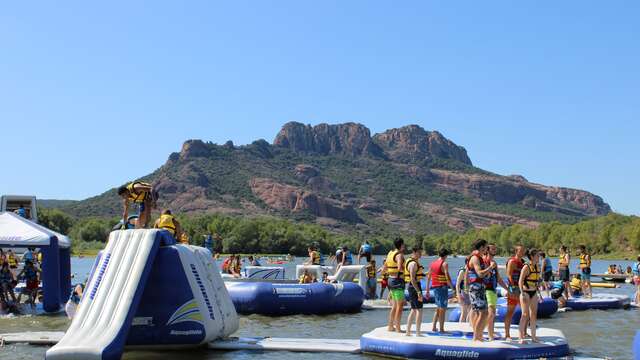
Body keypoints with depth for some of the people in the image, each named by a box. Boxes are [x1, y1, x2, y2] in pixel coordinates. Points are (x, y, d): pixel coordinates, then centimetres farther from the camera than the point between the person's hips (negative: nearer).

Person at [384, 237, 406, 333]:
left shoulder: (390, 253, 11)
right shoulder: (399, 255, -15)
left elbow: (384, 269, 18)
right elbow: (400, 268, -30)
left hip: (391, 279, 9)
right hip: (398, 281, -9)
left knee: (394, 306, 16)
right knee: (400, 306, -4)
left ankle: (390, 326, 21)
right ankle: (398, 328, -4)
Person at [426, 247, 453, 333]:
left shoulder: (432, 264, 11)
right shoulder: (444, 264, -10)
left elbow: (428, 277, 12)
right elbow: (447, 278, -18)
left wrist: (427, 290, 17)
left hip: (435, 287, 7)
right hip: (442, 287, -7)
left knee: (438, 308, 19)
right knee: (443, 309, 0)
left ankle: (433, 327, 15)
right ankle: (441, 329, 1)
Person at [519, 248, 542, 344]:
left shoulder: (538, 267, 8)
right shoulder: (526, 267, -14)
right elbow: (520, 281, -15)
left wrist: (538, 293, 17)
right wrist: (522, 293, -22)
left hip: (534, 293, 7)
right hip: (526, 293, -7)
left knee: (533, 314, 10)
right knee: (525, 314, -6)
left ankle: (533, 336, 18)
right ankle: (521, 337, -2)